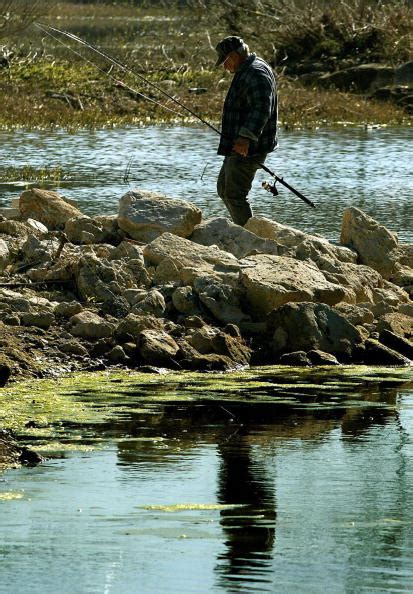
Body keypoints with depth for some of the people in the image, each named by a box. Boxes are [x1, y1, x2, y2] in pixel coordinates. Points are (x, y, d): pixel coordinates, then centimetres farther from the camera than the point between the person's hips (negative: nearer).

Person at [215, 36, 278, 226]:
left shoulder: (256, 74, -19)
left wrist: (246, 137, -40)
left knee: (235, 195, -11)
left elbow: (262, 110, -32)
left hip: (248, 148, -12)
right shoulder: (246, 71, 17)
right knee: (224, 189, 18)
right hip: (239, 146, 12)